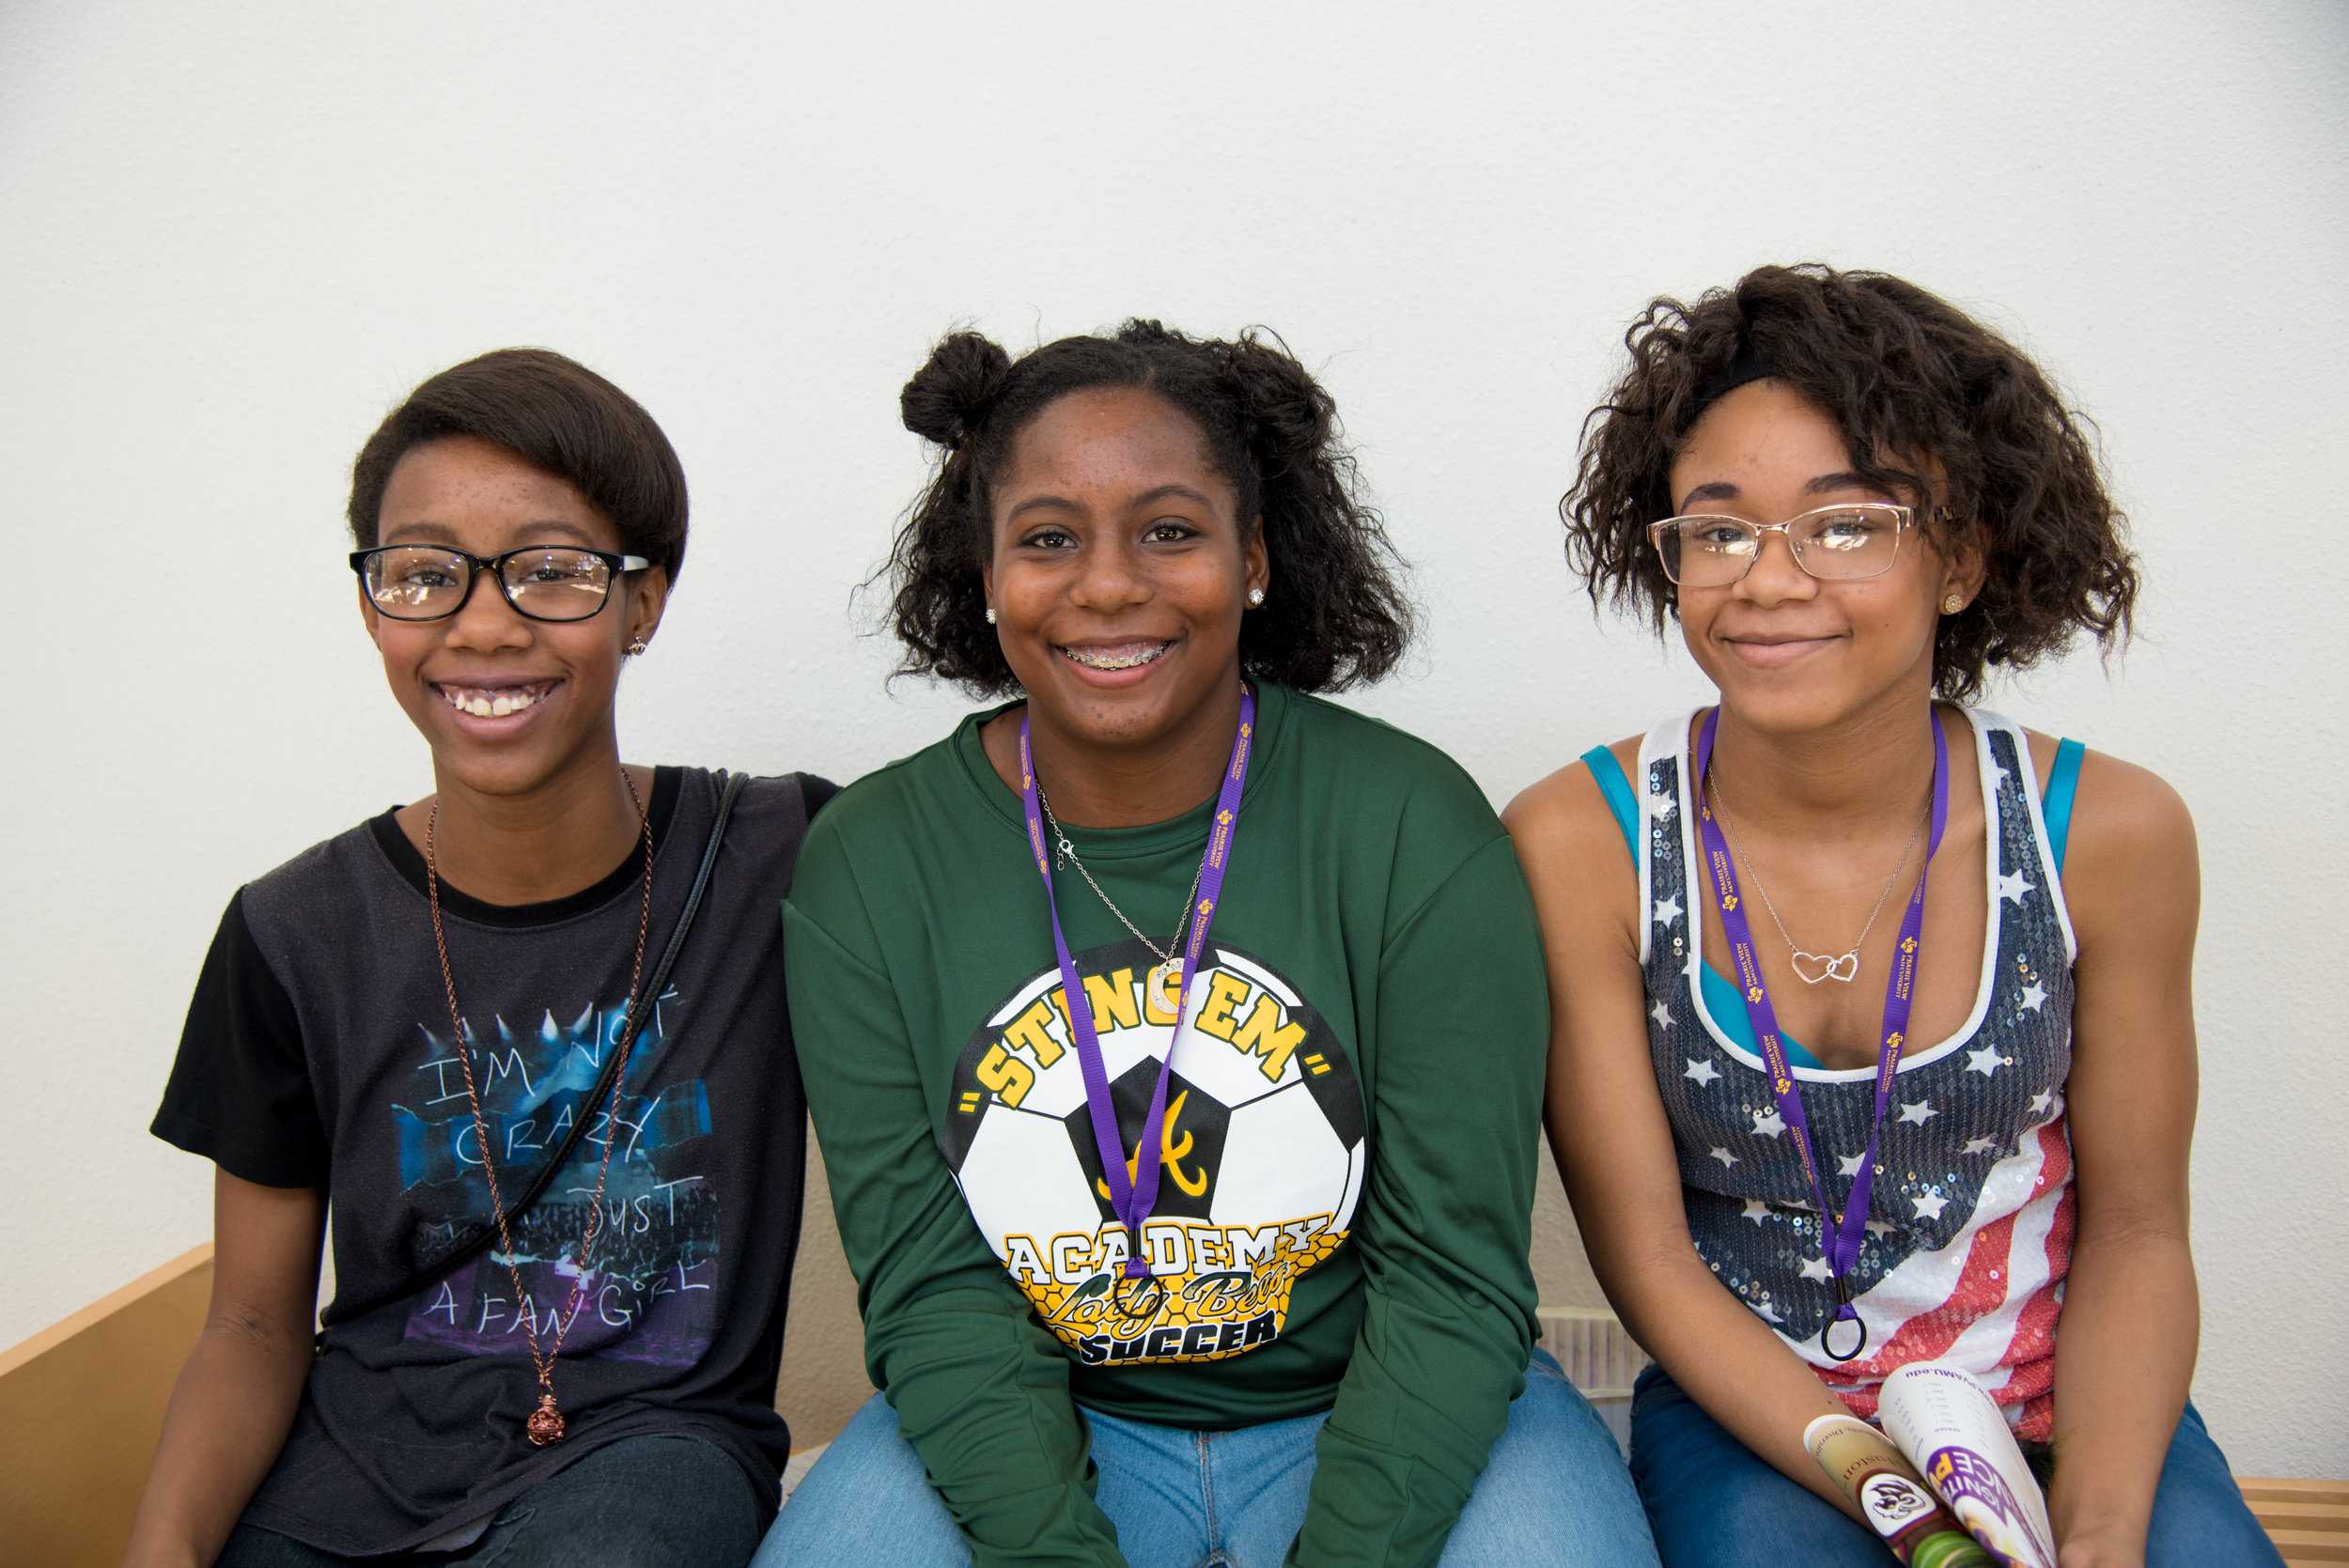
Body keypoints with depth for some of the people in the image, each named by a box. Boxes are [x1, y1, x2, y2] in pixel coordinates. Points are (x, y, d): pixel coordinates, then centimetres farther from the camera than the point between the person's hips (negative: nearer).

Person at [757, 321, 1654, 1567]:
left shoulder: (1416, 826, -11)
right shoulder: (865, 866, -6)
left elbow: (1451, 1280, -11)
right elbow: (935, 1290, -7)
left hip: (1379, 1422, 0)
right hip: (1034, 1430, 1)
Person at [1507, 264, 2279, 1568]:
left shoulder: (2111, 833, -10)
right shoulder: (1579, 845, -15)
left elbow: (2136, 1229, 0)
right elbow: (1644, 1255, -10)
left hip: (2070, 1411, 2)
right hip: (1752, 1414, -1)